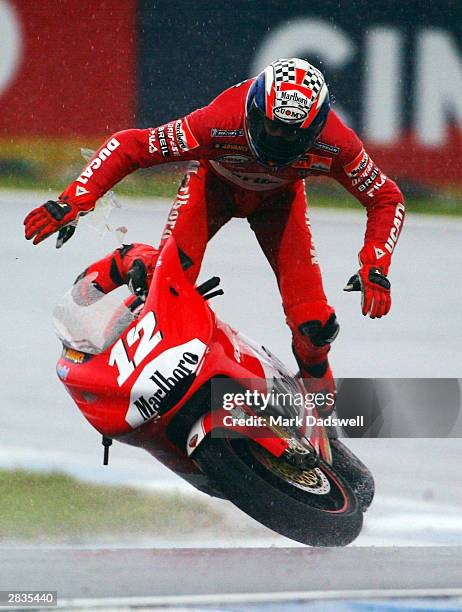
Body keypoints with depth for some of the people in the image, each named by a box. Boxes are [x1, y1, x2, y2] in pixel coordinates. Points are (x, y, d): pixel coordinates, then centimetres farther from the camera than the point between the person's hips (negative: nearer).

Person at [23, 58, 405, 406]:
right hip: (215, 182, -1)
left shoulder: (334, 143, -36)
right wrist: (74, 201, -41)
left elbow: (387, 199, -19)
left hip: (279, 197, 1)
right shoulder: (220, 124, -42)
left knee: (314, 325, -11)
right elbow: (129, 146, -33)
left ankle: (317, 385, 23)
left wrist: (375, 268, -31)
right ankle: (128, 264, 9)